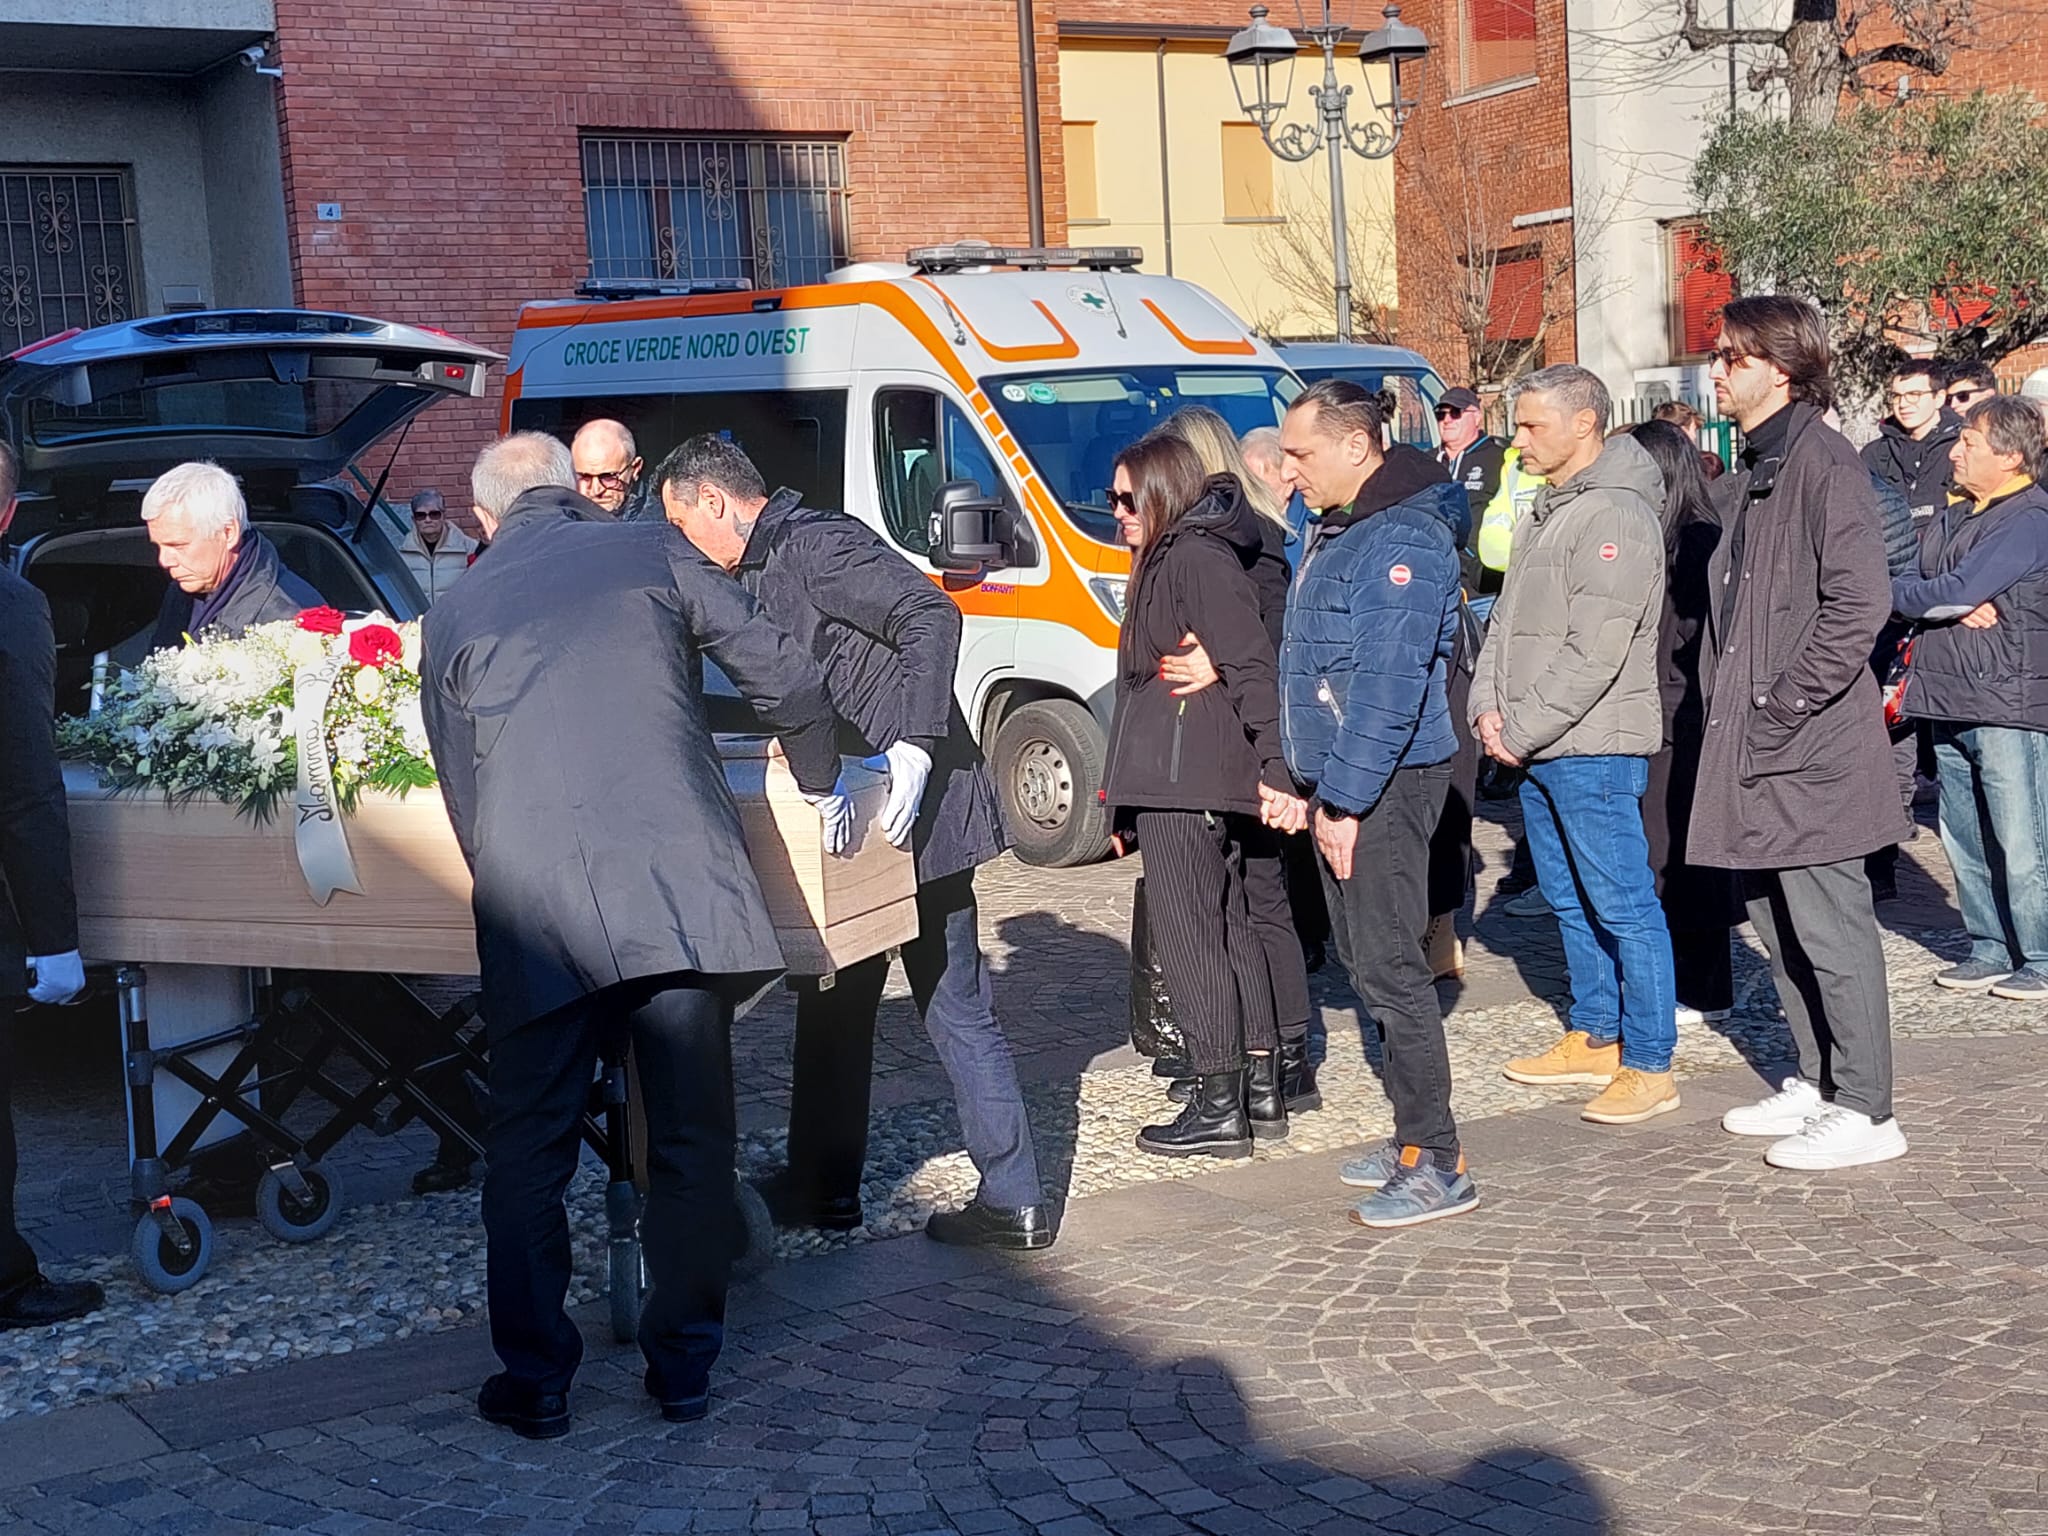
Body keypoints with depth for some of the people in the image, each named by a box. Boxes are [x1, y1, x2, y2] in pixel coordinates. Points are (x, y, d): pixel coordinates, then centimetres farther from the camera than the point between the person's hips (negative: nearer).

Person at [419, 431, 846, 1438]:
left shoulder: (452, 613, 16)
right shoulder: (653, 555, 12)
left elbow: (460, 789, 17)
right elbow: (788, 681, 9)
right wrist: (819, 784, 25)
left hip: (533, 904, 1)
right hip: (682, 886, 0)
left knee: (529, 1151, 11)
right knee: (691, 1138, 11)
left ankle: (534, 1382, 16)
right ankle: (683, 1366, 18)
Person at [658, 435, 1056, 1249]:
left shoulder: (819, 545, -14)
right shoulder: (758, 575, 17)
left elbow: (932, 616, -25)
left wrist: (916, 746, -31)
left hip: (913, 815, -10)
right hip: (847, 823, 10)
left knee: (957, 1011, -2)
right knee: (834, 1003, 14)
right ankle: (822, 1184, 22)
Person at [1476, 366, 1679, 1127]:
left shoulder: (1615, 515, -14)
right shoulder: (1547, 510, 16)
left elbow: (1594, 653, -20)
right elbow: (1508, 621, 18)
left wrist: (1522, 729, -16)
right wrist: (1489, 707, 3)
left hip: (1594, 747, -10)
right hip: (1538, 749, 10)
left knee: (1623, 906, -4)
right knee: (1571, 900, 17)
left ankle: (1649, 1065, 2)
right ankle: (1594, 1039, 29)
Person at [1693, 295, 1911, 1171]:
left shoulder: (1821, 460, -13)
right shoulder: (1747, 475, 15)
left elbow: (1859, 602, -20)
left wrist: (1786, 706, -18)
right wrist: (1732, 707, 13)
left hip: (1809, 747, -10)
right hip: (1754, 747, 10)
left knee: (1830, 928, -3)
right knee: (1779, 922, 16)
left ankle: (1864, 1112, 6)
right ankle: (1815, 1084, 28)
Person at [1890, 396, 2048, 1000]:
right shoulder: (1951, 515, 17)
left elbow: (1954, 590, -18)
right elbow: (1912, 583, 8)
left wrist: (1899, 592, -2)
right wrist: (1958, 606, -11)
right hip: (1950, 701, 8)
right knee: (1965, 840, 12)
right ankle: (1990, 950, 23)